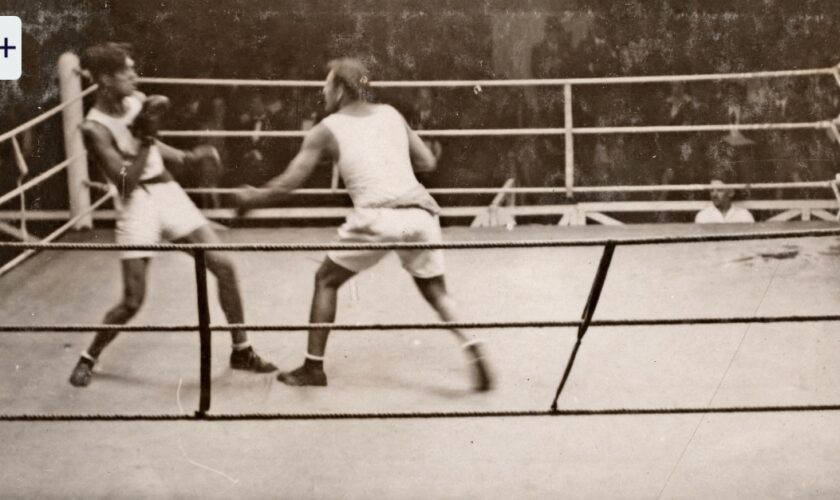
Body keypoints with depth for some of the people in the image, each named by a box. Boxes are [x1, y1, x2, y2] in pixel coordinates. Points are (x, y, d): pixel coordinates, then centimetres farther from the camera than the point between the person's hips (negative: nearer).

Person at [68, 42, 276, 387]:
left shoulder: (137, 101, 3)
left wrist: (186, 158, 9)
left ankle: (241, 351, 15)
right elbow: (126, 182, -21)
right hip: (138, 205, -6)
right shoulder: (94, 128, -16)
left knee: (223, 265, 2)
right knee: (133, 301, -5)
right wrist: (145, 137, -25)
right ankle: (88, 358, 20)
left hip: (169, 193, 6)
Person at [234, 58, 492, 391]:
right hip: (419, 211, 4)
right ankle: (474, 353, 0)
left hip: (377, 218, -3)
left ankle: (313, 367, 17)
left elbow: (285, 186, 6)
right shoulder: (391, 115, 17)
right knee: (435, 290, 20)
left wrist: (251, 197, 23)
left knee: (326, 280, 18)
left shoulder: (327, 130, 7)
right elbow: (428, 163, 20)